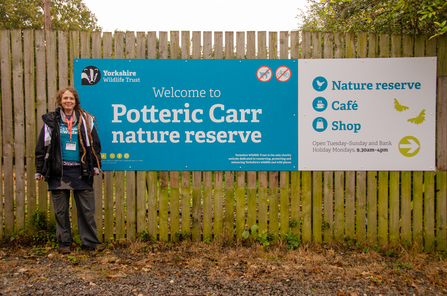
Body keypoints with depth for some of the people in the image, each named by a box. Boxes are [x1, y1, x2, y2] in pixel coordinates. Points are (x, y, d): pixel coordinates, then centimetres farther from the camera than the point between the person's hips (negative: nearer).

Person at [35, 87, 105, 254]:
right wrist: (40, 170, 4)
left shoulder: (85, 119, 7)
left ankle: (90, 241, 13)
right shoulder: (51, 121, 6)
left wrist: (95, 166, 5)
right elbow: (42, 146, 8)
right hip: (58, 172, 0)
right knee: (61, 210, 6)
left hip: (80, 171, 0)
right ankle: (64, 243, 19)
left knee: (87, 209, 2)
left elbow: (94, 144, 10)